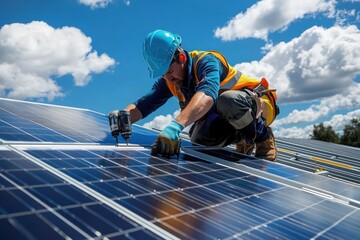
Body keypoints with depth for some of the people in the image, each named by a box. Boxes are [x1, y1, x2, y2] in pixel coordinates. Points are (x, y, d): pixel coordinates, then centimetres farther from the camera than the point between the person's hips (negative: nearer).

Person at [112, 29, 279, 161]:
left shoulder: (207, 61, -28)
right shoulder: (168, 81, -6)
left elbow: (207, 95, -49)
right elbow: (143, 105, -15)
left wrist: (176, 124, -64)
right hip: (226, 118, 6)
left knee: (227, 100, -39)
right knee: (199, 138, -25)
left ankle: (263, 138, -11)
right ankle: (243, 140, 6)